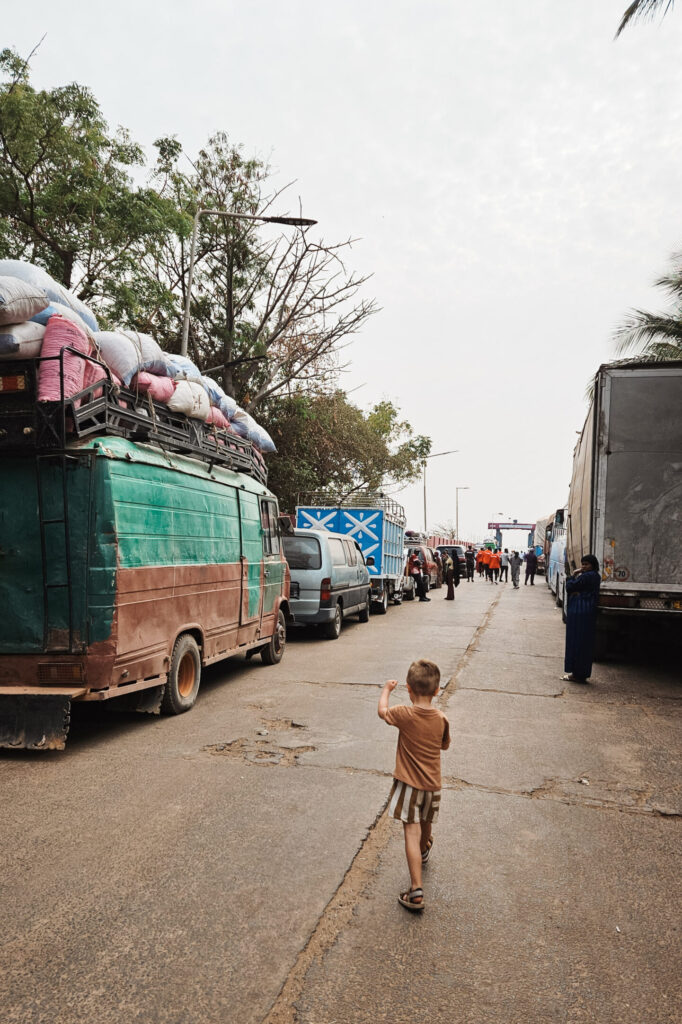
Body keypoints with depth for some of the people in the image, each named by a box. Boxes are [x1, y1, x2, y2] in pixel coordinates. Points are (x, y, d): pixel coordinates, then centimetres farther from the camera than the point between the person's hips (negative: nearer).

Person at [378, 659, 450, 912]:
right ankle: (424, 852, 56)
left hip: (408, 783, -4)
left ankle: (416, 891, -9)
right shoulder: (441, 719, -11)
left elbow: (382, 711, 1)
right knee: (426, 825, 28)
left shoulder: (405, 714, -19)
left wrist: (387, 689, 17)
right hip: (432, 784, 4)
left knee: (412, 833, -4)